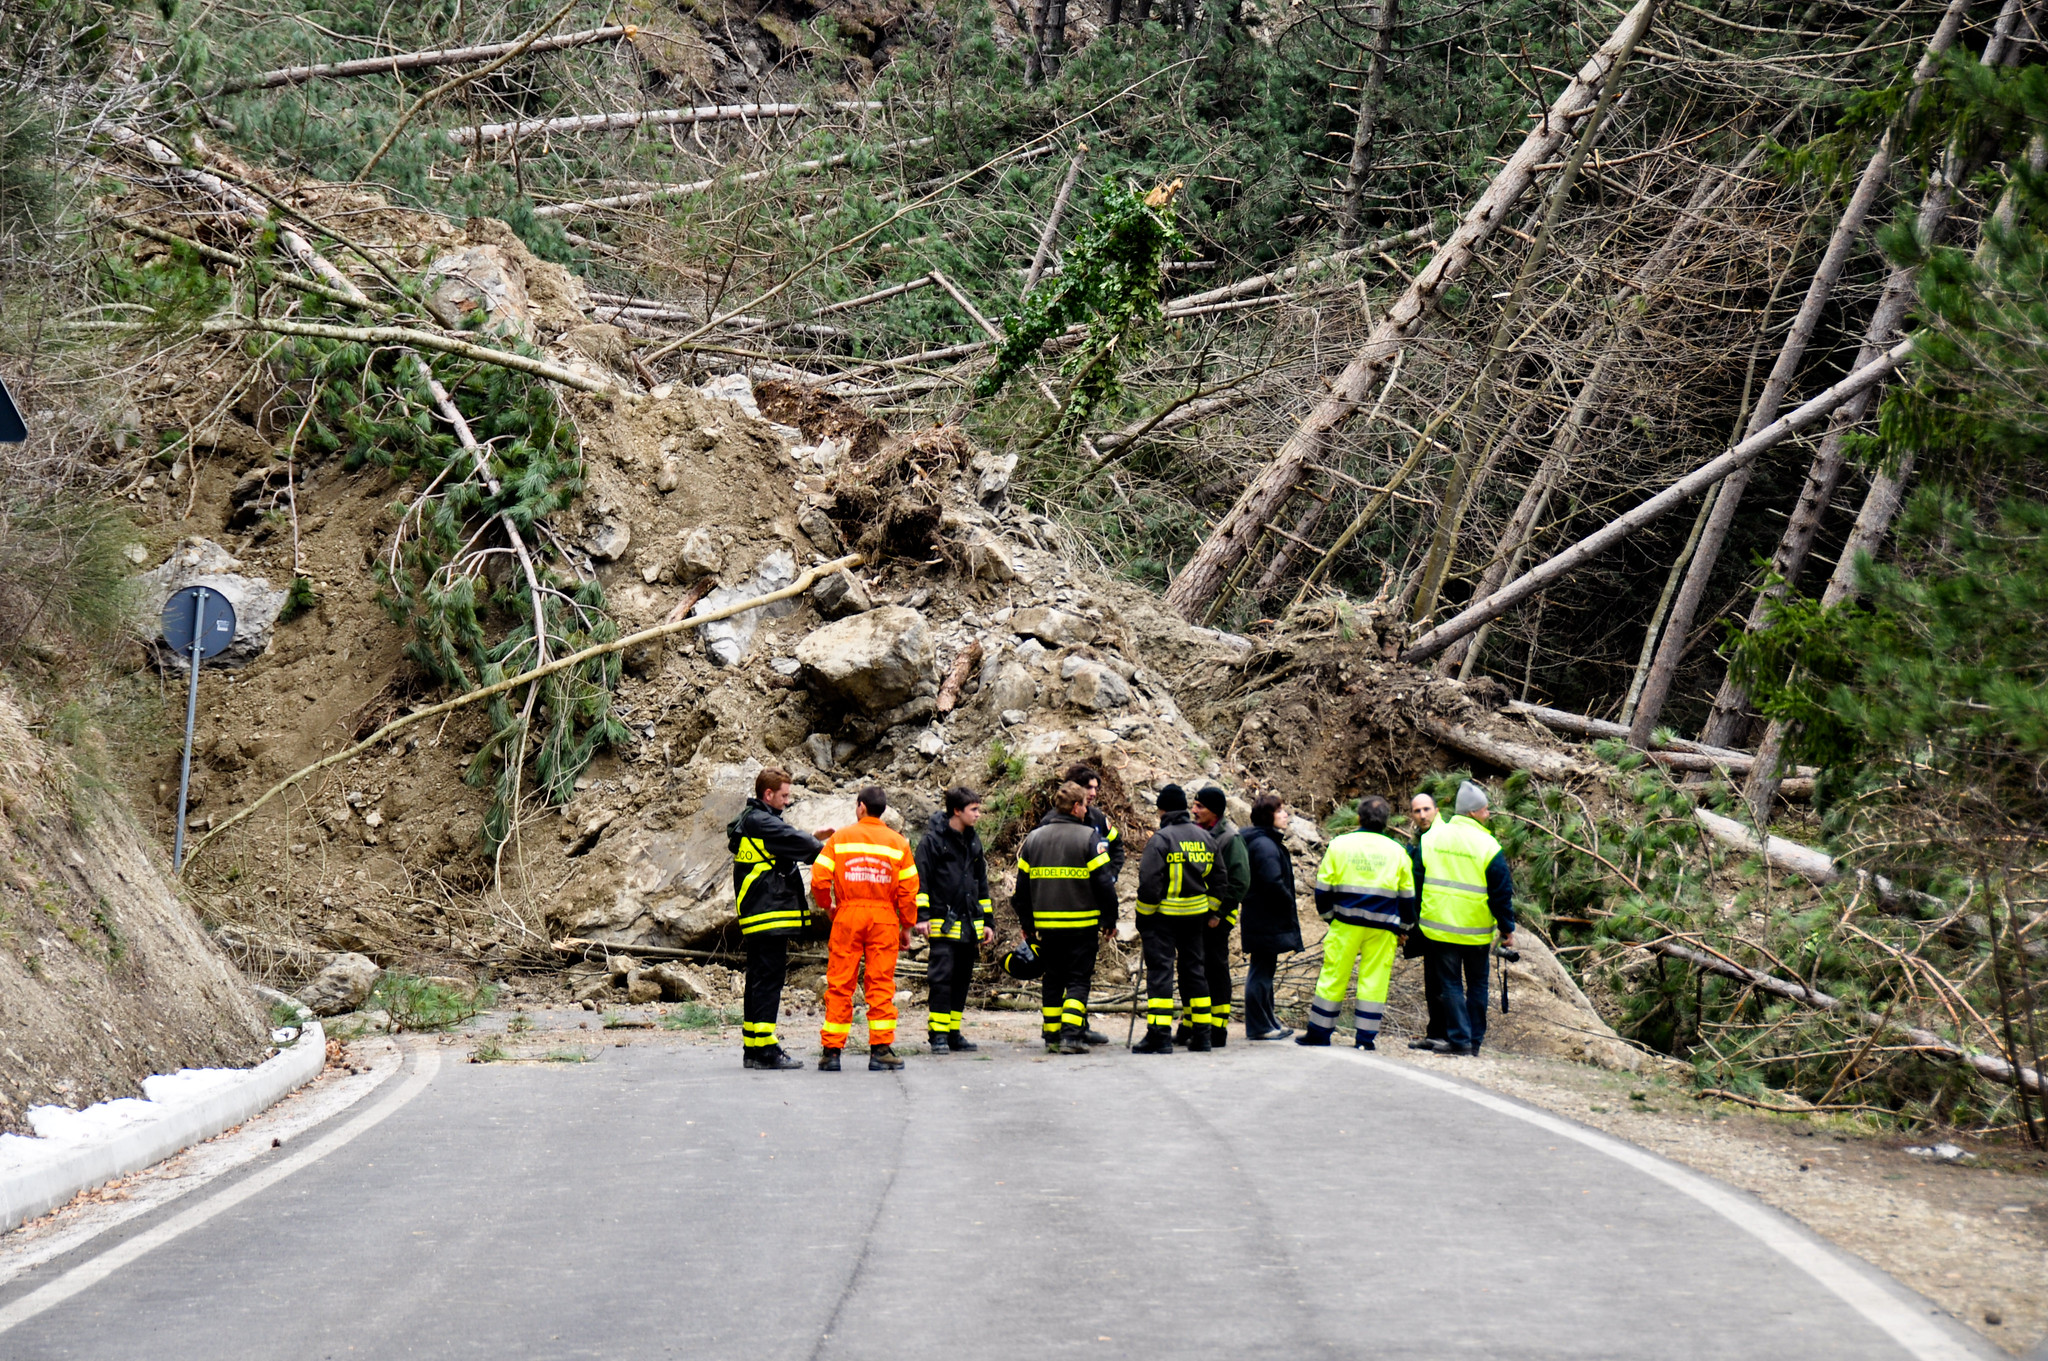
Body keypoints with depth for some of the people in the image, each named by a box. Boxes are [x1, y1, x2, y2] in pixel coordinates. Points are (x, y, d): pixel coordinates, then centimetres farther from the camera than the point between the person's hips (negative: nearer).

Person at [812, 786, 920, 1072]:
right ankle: (881, 1050, -2)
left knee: (839, 984, 3)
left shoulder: (840, 838, 2)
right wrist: (907, 926, 10)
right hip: (884, 918, 0)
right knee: (881, 984, 2)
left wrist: (827, 906, 13)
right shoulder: (898, 843, 5)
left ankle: (831, 1051, 3)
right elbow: (908, 889, 2)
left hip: (847, 915, 0)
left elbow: (819, 879, -5)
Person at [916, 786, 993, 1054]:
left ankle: (954, 1033, 14)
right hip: (943, 924, -7)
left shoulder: (973, 840, 16)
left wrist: (988, 921, 20)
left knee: (962, 980, 8)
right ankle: (939, 1034, -6)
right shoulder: (933, 839, -5)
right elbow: (920, 879, -7)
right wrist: (922, 916, -15)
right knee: (942, 978, -10)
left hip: (970, 925, 7)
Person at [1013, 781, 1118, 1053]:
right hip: (1082, 925, -4)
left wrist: (1026, 923, 19)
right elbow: (1103, 883, -8)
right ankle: (1071, 1035, -13)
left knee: (1052, 980, 13)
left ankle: (1052, 1036, 12)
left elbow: (1022, 884, 11)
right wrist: (1110, 919, 1)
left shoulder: (1034, 837, 8)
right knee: (1078, 980, 0)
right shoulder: (1089, 837, -7)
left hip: (1046, 924, 4)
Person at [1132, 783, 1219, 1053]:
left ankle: (1159, 1034, -12)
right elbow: (1217, 880, 15)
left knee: (1160, 970, -5)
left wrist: (1143, 918, -6)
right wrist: (1210, 912, 23)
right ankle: (1200, 1035, 15)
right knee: (1193, 970, 13)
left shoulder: (1160, 839, -12)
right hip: (1194, 917, 6)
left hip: (1163, 917, -6)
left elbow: (1149, 882, -15)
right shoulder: (1204, 838, 9)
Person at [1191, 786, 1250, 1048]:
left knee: (1216, 969, -2)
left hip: (1215, 917, -6)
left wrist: (1220, 914, -15)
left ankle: (1218, 1029, 3)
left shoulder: (1229, 838, -10)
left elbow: (1239, 881, -12)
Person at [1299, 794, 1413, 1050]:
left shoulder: (1339, 845, 1)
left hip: (1346, 923, 0)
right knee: (1374, 979, 4)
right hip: (1383, 927, 0)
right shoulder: (1397, 851, 5)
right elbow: (1407, 896, 11)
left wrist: (1327, 915, 19)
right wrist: (1403, 928, 22)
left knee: (1333, 976, 5)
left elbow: (1323, 887, 4)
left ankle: (1319, 1031, 10)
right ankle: (1367, 1037, 2)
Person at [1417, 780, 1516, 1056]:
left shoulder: (1432, 837, 1)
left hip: (1440, 927, 1)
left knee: (1451, 984, 5)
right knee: (1477, 984, 12)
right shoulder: (1488, 846, -10)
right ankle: (1475, 1039, 15)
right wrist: (1507, 929, 3)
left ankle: (1458, 1037, -1)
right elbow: (1501, 893, -7)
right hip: (1477, 930, -1)